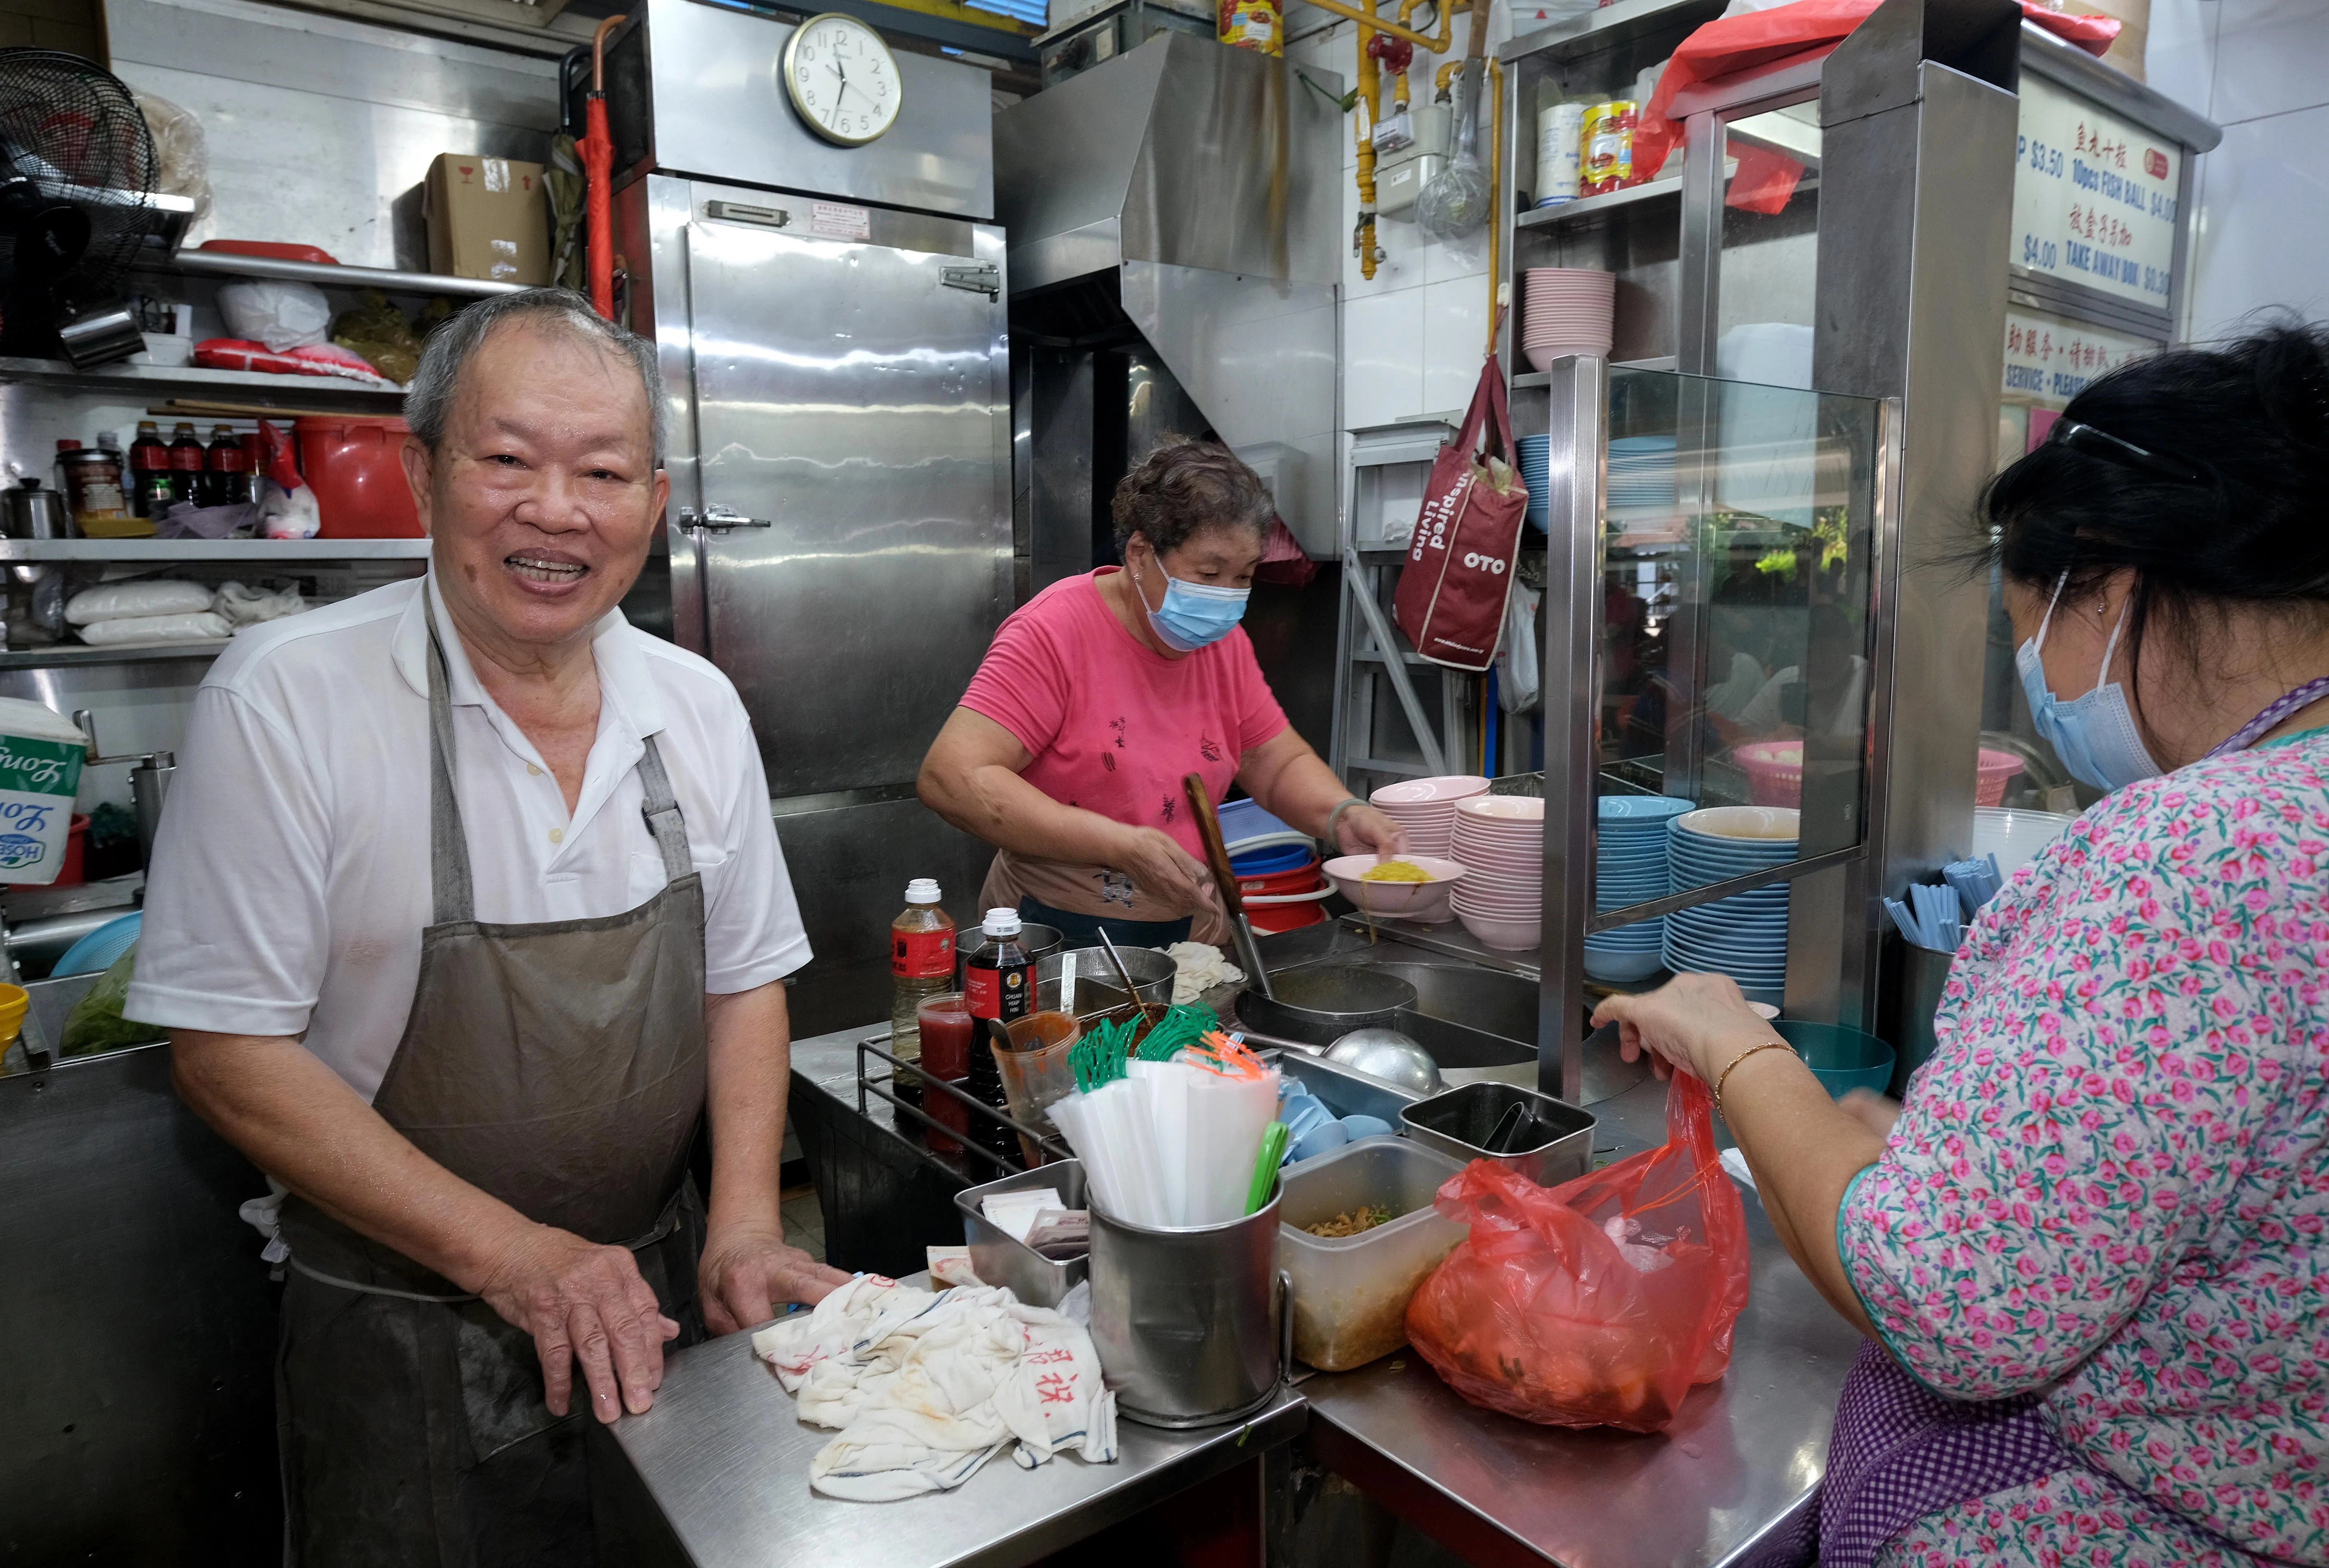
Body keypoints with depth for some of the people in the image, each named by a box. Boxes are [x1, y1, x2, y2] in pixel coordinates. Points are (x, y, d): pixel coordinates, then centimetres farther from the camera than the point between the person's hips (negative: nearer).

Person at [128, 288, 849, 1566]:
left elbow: (745, 980, 3)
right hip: (405, 1348, -4)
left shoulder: (698, 707, -4)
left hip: (658, 1303, 4)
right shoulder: (285, 698, -16)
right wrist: (510, 1255, -20)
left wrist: (744, 1223, -8)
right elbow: (230, 1050, -15)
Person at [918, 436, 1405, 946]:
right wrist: (1120, 846, -27)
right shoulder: (1055, 631, -13)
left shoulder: (1224, 642, 7)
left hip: (1192, 935, 6)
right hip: (1057, 939, -6)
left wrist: (1343, 815, -7)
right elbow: (950, 778, -21)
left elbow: (1282, 765, 16)